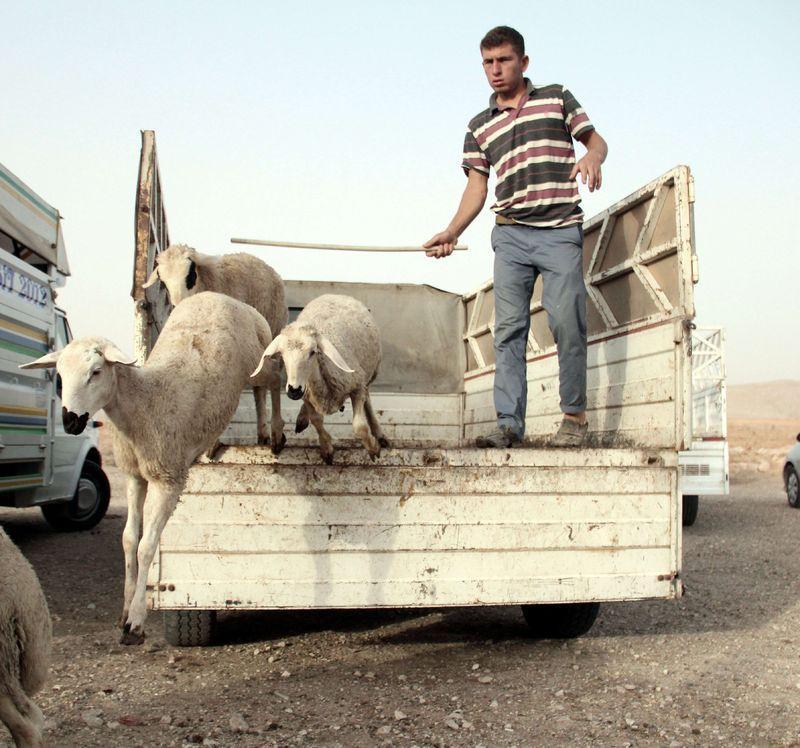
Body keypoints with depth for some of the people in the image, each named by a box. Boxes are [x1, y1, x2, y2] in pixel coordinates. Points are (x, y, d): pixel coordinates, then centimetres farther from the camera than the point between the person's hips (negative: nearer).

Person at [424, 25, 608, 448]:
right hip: (510, 236, 3)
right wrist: (452, 232, -3)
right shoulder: (479, 127, 18)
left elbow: (596, 140, 12)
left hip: (561, 232, -2)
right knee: (508, 329, -4)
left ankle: (575, 416, 5)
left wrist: (592, 158, -13)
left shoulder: (557, 98, 13)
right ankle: (509, 423, -4)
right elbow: (476, 187, 12)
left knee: (567, 323, -9)